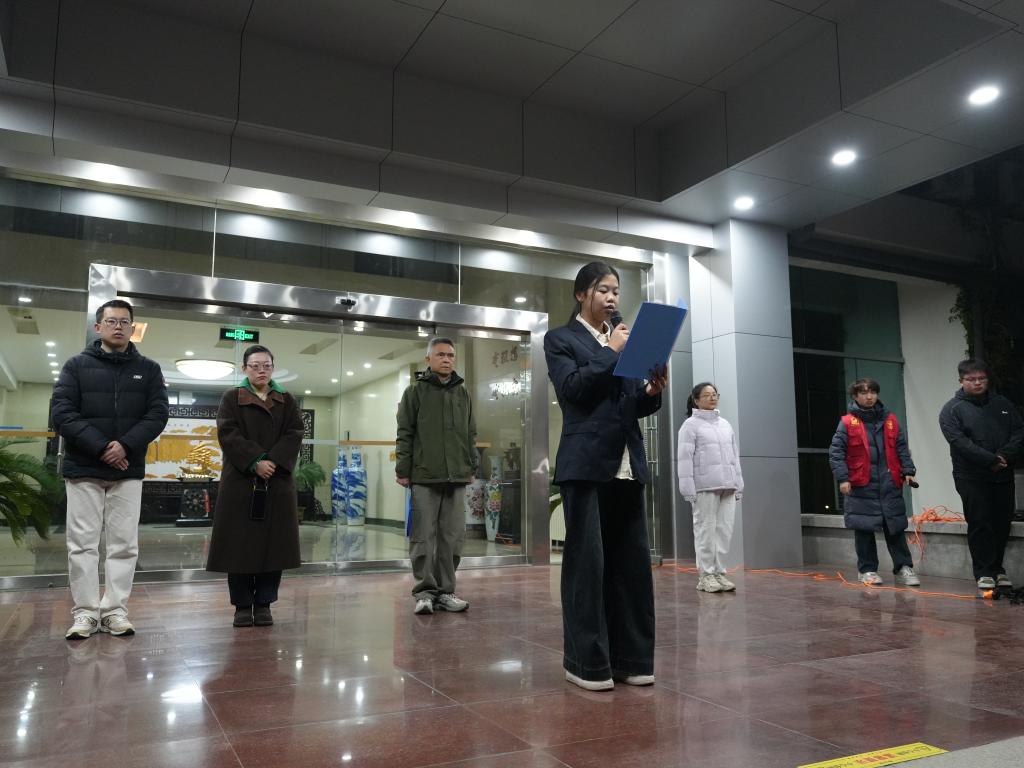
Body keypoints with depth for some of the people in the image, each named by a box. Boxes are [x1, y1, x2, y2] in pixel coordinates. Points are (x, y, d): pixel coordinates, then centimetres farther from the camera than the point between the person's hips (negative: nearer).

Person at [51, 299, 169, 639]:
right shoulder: (77, 365, 5)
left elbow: (158, 414, 0)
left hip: (128, 470, 1)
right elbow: (61, 412, -5)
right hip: (83, 469, -1)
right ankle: (86, 612, 8)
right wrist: (100, 447, -16)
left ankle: (115, 610, 9)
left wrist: (126, 446, -15)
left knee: (124, 544, 2)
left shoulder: (148, 369, 8)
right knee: (82, 543, 1)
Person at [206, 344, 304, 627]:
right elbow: (228, 434, -6)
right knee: (240, 545, 0)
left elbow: (294, 435, 1)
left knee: (272, 544, 1)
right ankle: (242, 605, 10)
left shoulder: (287, 400, 12)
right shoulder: (231, 398, 6)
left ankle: (264, 604, 11)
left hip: (277, 483, 2)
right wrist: (254, 462, -18)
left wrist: (274, 461, -15)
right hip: (240, 482, -1)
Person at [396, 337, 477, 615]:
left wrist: (472, 467, 13)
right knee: (423, 536, -1)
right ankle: (424, 591, 7)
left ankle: (445, 591, 14)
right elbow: (405, 434, 0)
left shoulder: (463, 393, 15)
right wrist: (402, 470, -5)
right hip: (424, 477, -3)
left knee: (452, 537, 5)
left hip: (456, 477, 4)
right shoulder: (415, 391, 4)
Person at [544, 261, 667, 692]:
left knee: (632, 560, 6)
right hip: (586, 463, -5)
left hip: (627, 463, 6)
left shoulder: (624, 341, 20)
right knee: (587, 561, -3)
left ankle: (630, 658, 17)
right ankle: (586, 662, 7)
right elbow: (571, 387, -12)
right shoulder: (560, 340, 5)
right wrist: (612, 353, -10)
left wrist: (653, 391, -4)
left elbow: (634, 405, 16)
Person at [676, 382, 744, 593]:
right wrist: (688, 488, -14)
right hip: (704, 487, -6)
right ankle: (705, 575, 3)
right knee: (706, 530, -4)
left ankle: (719, 572, 13)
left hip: (727, 486, 6)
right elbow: (684, 458, -7)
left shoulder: (725, 424, 19)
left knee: (724, 530, 5)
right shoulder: (691, 424, 0)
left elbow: (734, 455, 20)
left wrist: (739, 484, 14)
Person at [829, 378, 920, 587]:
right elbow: (836, 452, -5)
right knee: (864, 529, 4)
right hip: (861, 486, -3)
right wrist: (842, 478, -13)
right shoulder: (847, 422, -2)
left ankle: (903, 567, 16)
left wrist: (907, 470, 1)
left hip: (890, 484, 3)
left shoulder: (890, 420, 9)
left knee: (895, 526, 7)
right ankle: (867, 569, 16)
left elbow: (901, 448, 13)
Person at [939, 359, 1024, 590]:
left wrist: (1004, 455, -11)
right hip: (972, 478, -4)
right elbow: (959, 442, -13)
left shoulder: (1003, 404, 13)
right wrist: (991, 460, -18)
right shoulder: (952, 409, -2)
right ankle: (984, 573, 2)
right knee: (980, 525, -4)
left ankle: (997, 569, 21)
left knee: (1002, 524, 8)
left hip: (1003, 476, 4)